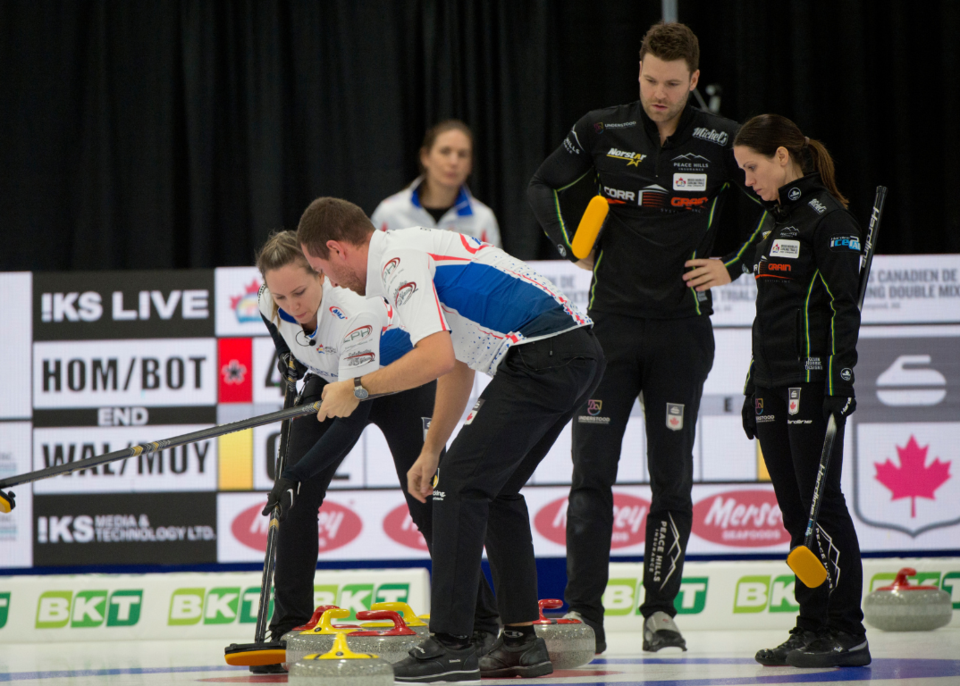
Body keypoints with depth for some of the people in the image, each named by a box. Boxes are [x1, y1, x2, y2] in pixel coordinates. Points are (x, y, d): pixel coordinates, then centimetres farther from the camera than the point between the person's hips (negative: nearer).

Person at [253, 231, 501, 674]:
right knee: (296, 498, -9)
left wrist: (298, 474, -42)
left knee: (426, 504, -12)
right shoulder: (272, 305, -23)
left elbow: (353, 417, -41)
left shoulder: (357, 313, -41)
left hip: (402, 383, -5)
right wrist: (289, 359, 4)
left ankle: (481, 622, 0)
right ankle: (288, 627, -3)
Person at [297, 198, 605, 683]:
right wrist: (431, 452, 29)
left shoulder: (400, 262, -8)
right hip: (579, 352, 10)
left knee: (462, 481, -7)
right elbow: (460, 365, 29)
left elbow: (438, 357, -22)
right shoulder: (415, 251, 24)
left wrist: (358, 388, -9)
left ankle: (449, 644, -8)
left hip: (542, 357, -10)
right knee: (497, 489, 18)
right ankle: (521, 640, 18)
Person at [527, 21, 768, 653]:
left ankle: (661, 610, 9)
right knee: (592, 470, -5)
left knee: (672, 476, 2)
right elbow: (544, 187, 14)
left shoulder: (721, 142, -4)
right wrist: (575, 245, 4)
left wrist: (733, 265, 0)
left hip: (682, 327, -1)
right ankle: (584, 613, -4)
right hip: (610, 321, 1)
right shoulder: (602, 132, 0)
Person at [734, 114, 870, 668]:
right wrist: (755, 390, 21)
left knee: (822, 506, -8)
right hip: (774, 386, 9)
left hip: (812, 383, -9)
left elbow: (845, 305, -15)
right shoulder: (777, 222, 18)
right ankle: (812, 627, 11)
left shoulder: (827, 218, -8)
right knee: (796, 513, 8)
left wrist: (842, 377, -21)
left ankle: (847, 633, -6)